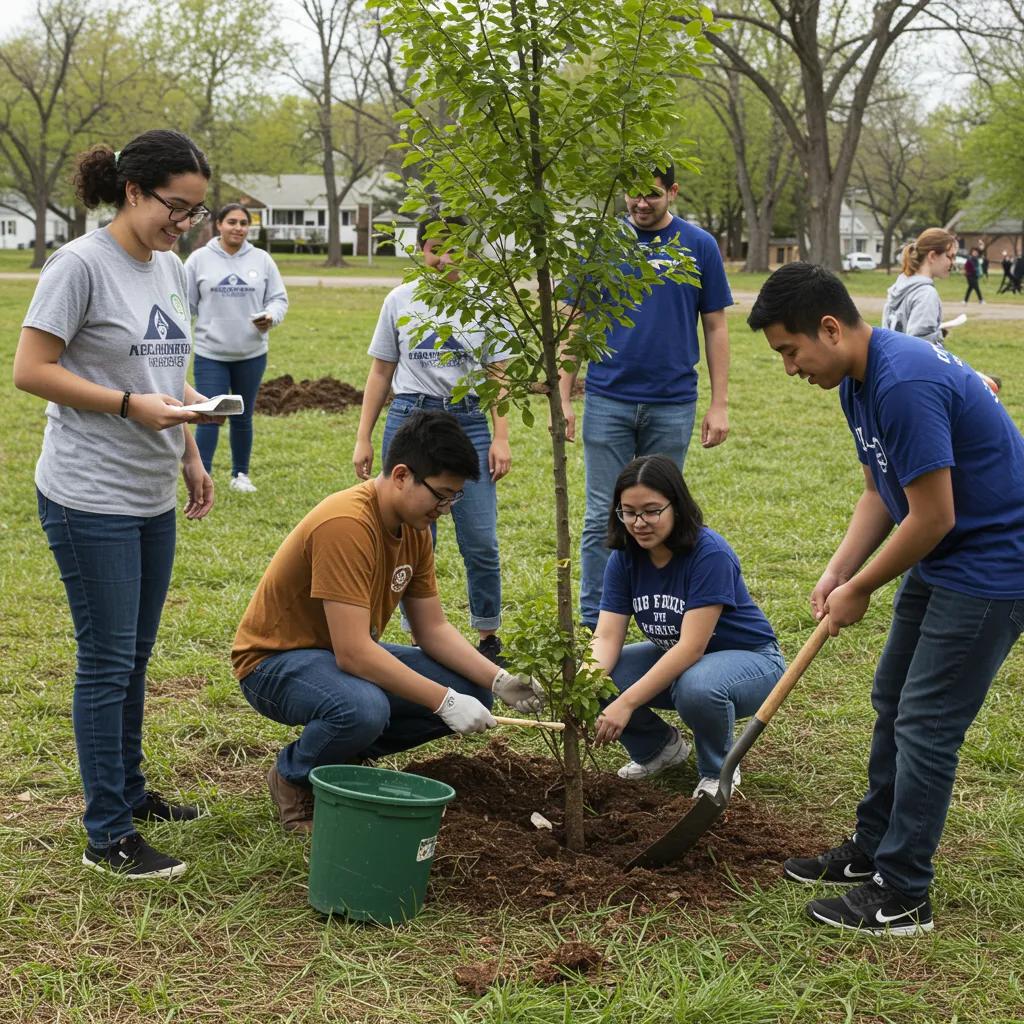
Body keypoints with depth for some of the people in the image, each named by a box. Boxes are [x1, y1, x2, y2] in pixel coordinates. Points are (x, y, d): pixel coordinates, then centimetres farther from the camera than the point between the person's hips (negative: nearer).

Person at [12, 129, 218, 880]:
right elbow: (32, 371, -16)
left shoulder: (172, 271, 10)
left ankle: (130, 791, 33)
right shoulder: (82, 265, -14)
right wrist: (131, 406, -21)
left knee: (135, 657, 17)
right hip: (90, 500, -8)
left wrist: (191, 457, 15)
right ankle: (109, 837, 5)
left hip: (152, 499, 8)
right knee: (108, 662, -3)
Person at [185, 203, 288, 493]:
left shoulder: (261, 259, 2)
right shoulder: (200, 259, -2)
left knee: (243, 417, 14)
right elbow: (185, 303, 3)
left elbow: (278, 298, 5)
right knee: (209, 417, -6)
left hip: (252, 352, 2)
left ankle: (240, 474, 28)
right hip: (210, 353, -2)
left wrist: (271, 316, -16)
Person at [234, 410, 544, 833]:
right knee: (363, 708, -39)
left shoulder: (415, 527, -1)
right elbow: (352, 652, -33)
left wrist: (499, 681, -11)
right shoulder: (346, 525, -30)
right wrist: (443, 701, -32)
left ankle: (343, 755, 10)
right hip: (273, 660, -9)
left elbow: (434, 629, 4)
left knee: (471, 692, -5)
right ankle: (293, 777, -6)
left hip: (350, 654, 9)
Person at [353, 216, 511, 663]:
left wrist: (501, 439, -1)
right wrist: (363, 439, 7)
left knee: (481, 543, -1)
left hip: (468, 422, 0)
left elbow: (498, 375, 6)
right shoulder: (400, 301, 7)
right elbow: (380, 373, 11)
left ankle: (489, 638, 15)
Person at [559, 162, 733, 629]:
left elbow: (715, 327, 5)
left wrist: (720, 403, 0)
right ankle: (594, 625, 7)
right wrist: (563, 397, -2)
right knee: (603, 518, 1)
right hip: (608, 402, 0)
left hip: (672, 404, 0)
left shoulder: (699, 246, 2)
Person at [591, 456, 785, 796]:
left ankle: (719, 770, -7)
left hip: (748, 659, -6)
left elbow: (692, 647, -32)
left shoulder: (710, 553, -28)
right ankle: (658, 746, 11)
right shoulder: (624, 558, -9)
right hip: (674, 657, 6)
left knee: (696, 688, -39)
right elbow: (607, 637, -14)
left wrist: (626, 703, -38)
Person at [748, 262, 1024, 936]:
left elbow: (933, 516, -26)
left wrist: (861, 590, -13)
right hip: (942, 562, 10)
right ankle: (871, 850, 31)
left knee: (926, 724, -6)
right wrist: (837, 573, -1)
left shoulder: (905, 384, -29)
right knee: (893, 702, 17)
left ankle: (902, 897, 4)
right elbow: (881, 494, 12)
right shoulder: (859, 382, 4)